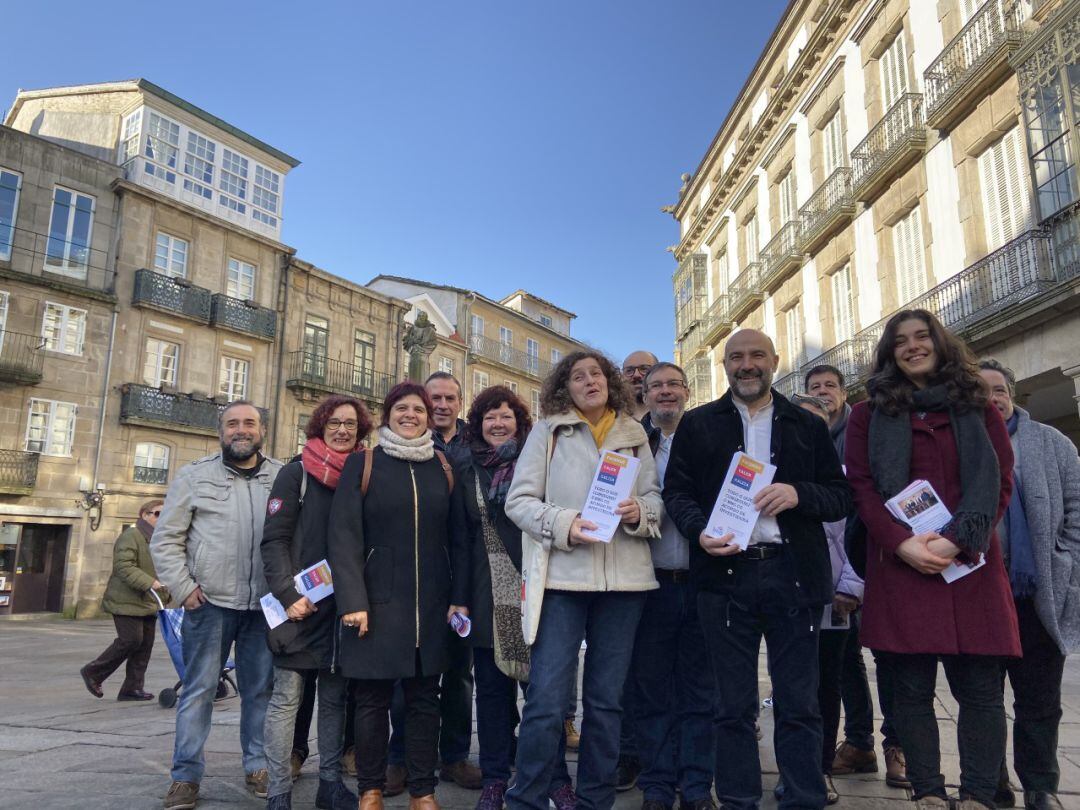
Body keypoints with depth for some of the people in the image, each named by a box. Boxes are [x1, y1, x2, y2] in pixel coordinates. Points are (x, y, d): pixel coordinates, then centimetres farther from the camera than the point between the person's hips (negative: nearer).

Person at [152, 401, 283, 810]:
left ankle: (259, 766, 24)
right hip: (209, 603, -1)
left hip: (266, 604, 1)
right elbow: (166, 538, 3)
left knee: (261, 689, 11)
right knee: (198, 689, 5)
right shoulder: (195, 476, 3)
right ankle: (186, 775, 18)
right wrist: (183, 588, -6)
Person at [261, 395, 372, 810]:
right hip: (300, 604, -4)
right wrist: (288, 594, -15)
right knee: (287, 698, 1)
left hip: (342, 605, 4)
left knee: (334, 697, 12)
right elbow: (274, 539, -7)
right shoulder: (297, 472, -2)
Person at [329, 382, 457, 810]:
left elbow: (457, 537, 10)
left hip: (431, 603, 2)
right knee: (373, 697, 6)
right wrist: (352, 600, -14)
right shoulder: (362, 464, 2)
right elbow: (344, 534, -5)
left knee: (425, 696, 8)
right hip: (378, 600, -2)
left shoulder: (444, 468, 10)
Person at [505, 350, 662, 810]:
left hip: (623, 581, 3)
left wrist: (639, 512, -11)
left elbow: (655, 499, 11)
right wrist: (563, 524, -17)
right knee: (547, 700, -4)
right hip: (561, 577, -3)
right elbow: (518, 500, -1)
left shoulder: (635, 436, 11)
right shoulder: (547, 431, 3)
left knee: (607, 699, 12)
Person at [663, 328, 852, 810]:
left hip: (793, 574, 1)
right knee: (734, 706, 7)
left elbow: (842, 495, 8)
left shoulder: (808, 426, 13)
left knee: (799, 705, 6)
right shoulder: (697, 424, 11)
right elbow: (676, 490, 7)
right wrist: (700, 531, -12)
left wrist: (799, 494, -12)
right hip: (725, 573, 0)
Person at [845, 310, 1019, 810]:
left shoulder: (978, 409, 13)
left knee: (980, 688, 2)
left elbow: (998, 483, 3)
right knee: (912, 688, 3)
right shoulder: (871, 414, 10)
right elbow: (862, 487, 2)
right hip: (900, 564, -1)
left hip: (969, 564, 1)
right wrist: (902, 543, -13)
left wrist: (955, 540, -12)